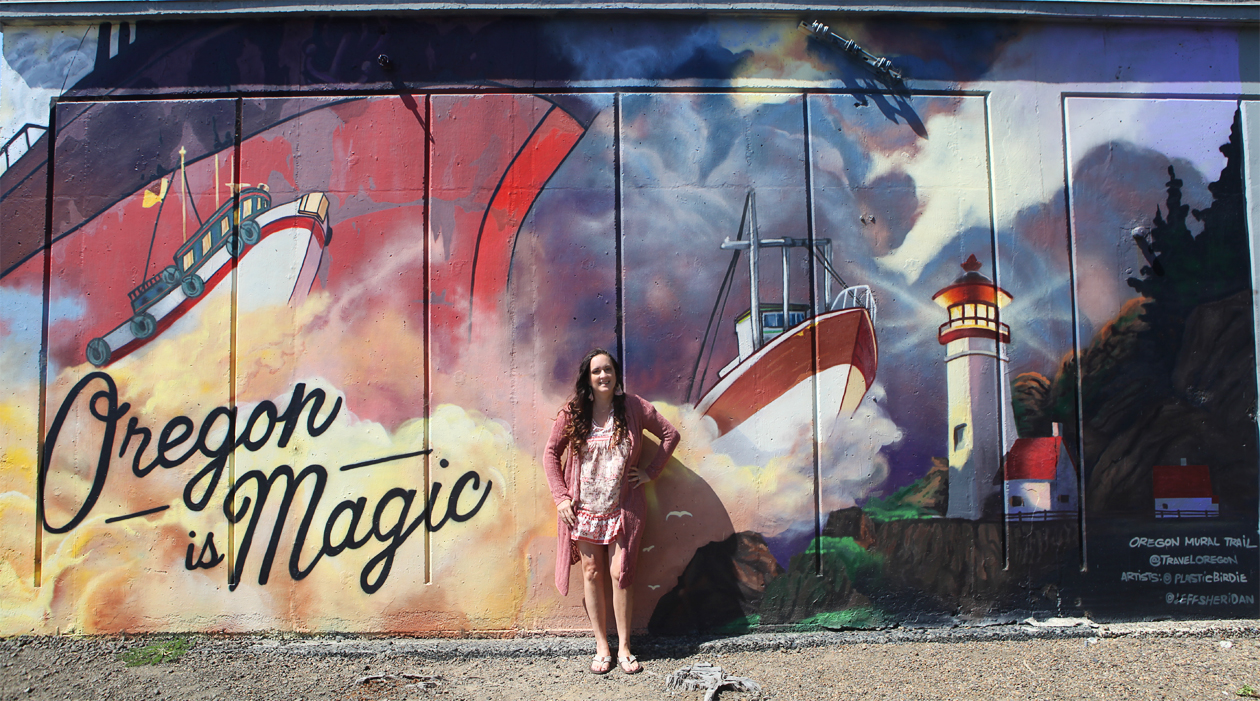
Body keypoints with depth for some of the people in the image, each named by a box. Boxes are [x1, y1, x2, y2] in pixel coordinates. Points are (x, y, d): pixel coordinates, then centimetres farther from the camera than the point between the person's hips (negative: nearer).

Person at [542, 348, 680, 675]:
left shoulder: (634, 408, -3)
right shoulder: (573, 412, -2)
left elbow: (670, 435, 7)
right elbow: (551, 453, 5)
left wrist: (650, 472, 2)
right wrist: (561, 496, -3)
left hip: (623, 508, -1)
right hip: (584, 509, 1)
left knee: (620, 574, -3)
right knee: (591, 574, 5)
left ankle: (624, 648, 11)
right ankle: (602, 647, 17)